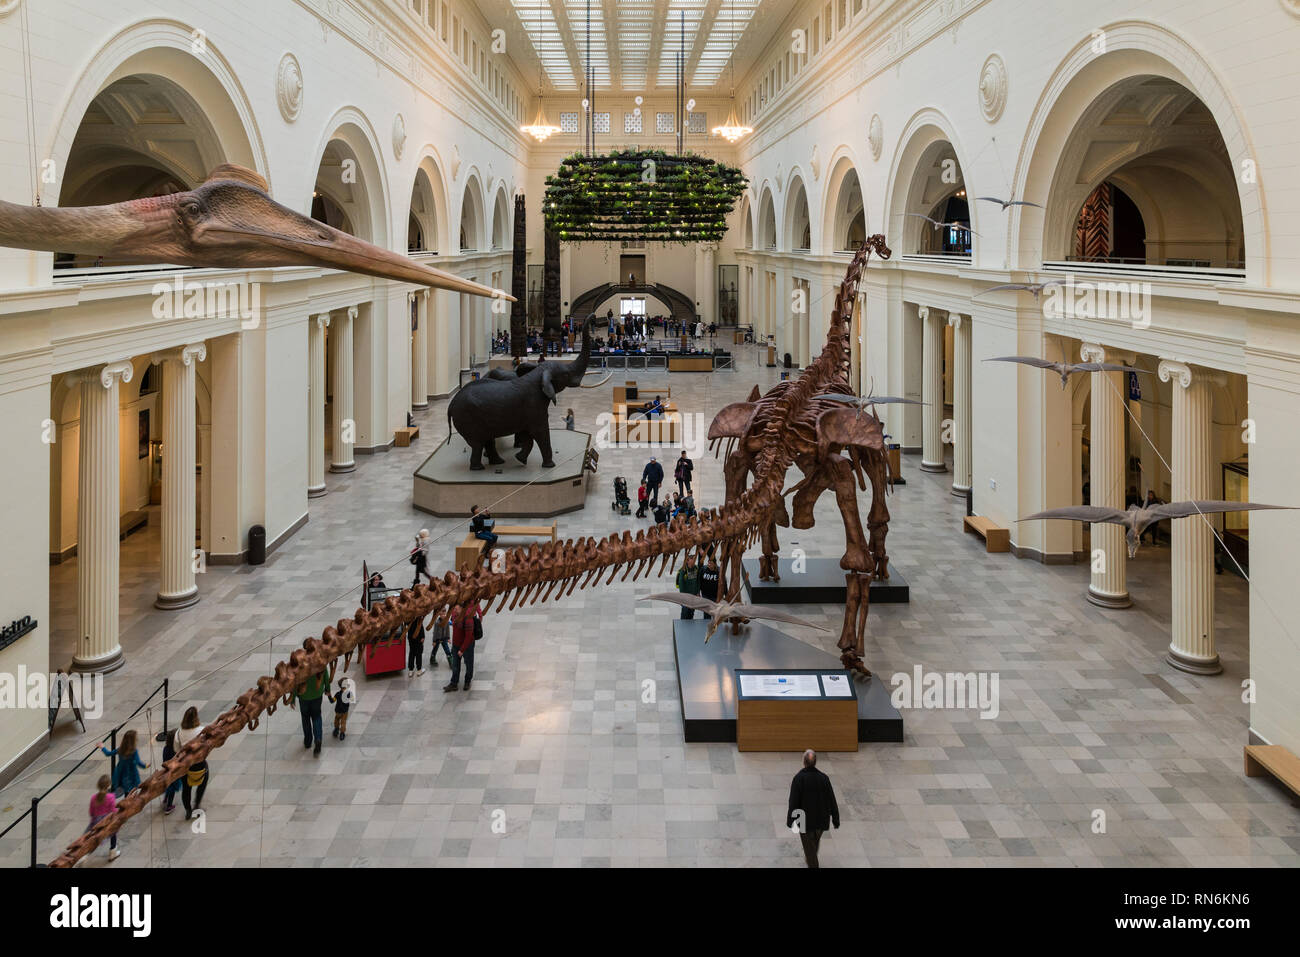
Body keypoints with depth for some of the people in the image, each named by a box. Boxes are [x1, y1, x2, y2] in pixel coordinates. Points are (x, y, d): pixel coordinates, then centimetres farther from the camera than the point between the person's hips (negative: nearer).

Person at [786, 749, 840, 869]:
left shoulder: (798, 778, -20)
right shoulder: (823, 778, -12)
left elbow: (793, 802, -18)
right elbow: (832, 801, -7)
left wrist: (790, 820, -7)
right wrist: (836, 820, 2)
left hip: (806, 820, -4)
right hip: (822, 819, 4)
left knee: (809, 846, 10)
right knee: (815, 841, 29)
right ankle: (809, 859, 53)